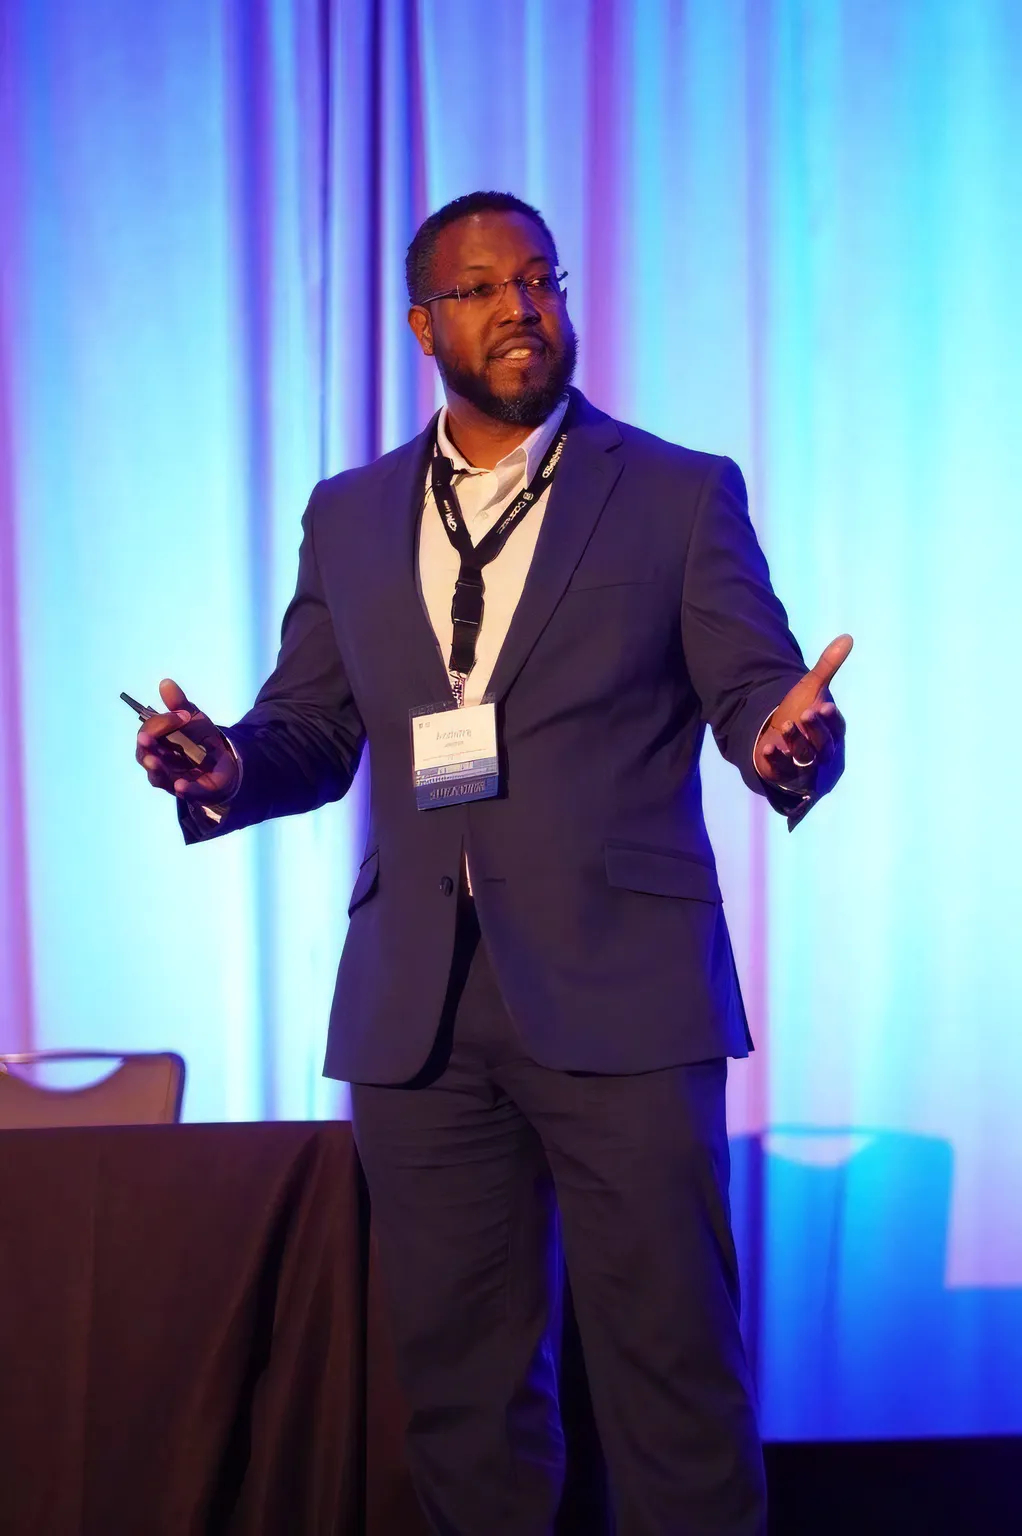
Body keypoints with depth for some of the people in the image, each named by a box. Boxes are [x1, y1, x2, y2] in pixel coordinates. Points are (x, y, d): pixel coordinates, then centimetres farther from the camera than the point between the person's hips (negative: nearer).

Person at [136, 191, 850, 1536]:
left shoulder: (681, 495, 4)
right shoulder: (349, 515, 14)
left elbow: (756, 699, -2)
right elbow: (311, 730, 14)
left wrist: (790, 741, -26)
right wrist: (229, 767, -8)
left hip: (621, 998, -3)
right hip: (421, 1010, 3)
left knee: (671, 1365, -3)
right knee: (461, 1375, 11)